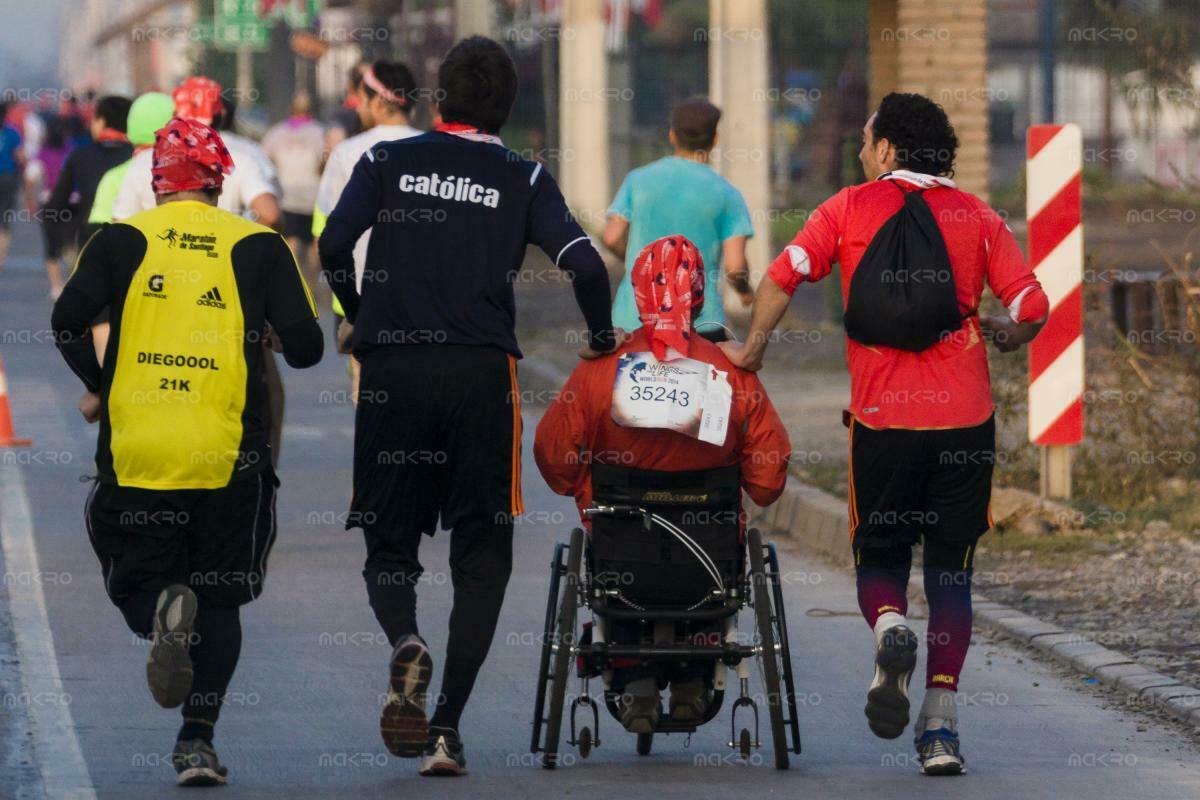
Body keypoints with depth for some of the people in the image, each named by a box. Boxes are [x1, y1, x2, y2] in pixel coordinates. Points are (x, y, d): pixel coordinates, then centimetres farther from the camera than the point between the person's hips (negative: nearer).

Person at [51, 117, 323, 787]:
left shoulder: (122, 240, 5)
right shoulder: (259, 246, 5)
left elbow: (69, 320, -7)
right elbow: (305, 347, -1)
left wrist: (96, 387, 10)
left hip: (135, 449, 0)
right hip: (228, 455, 0)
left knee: (135, 581, 14)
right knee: (221, 599, 13)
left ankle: (162, 612, -22)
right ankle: (198, 739, 1)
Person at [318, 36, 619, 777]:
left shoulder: (388, 161, 8)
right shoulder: (523, 179, 6)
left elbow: (333, 247, -4)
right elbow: (585, 265, -5)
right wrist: (602, 340, 13)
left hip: (393, 375, 1)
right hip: (483, 375, -1)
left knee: (390, 544, 11)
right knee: (482, 556, 7)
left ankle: (405, 642, -22)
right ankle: (447, 728, -4)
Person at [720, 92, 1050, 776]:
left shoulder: (851, 209, 5)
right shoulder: (977, 217, 8)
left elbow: (784, 275, -6)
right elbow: (1033, 308, 1)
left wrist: (753, 349, 8)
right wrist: (1006, 337, 23)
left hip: (883, 418, -1)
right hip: (966, 420, 1)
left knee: (880, 557, 14)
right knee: (951, 571, 8)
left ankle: (890, 626, -21)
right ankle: (941, 727, -1)